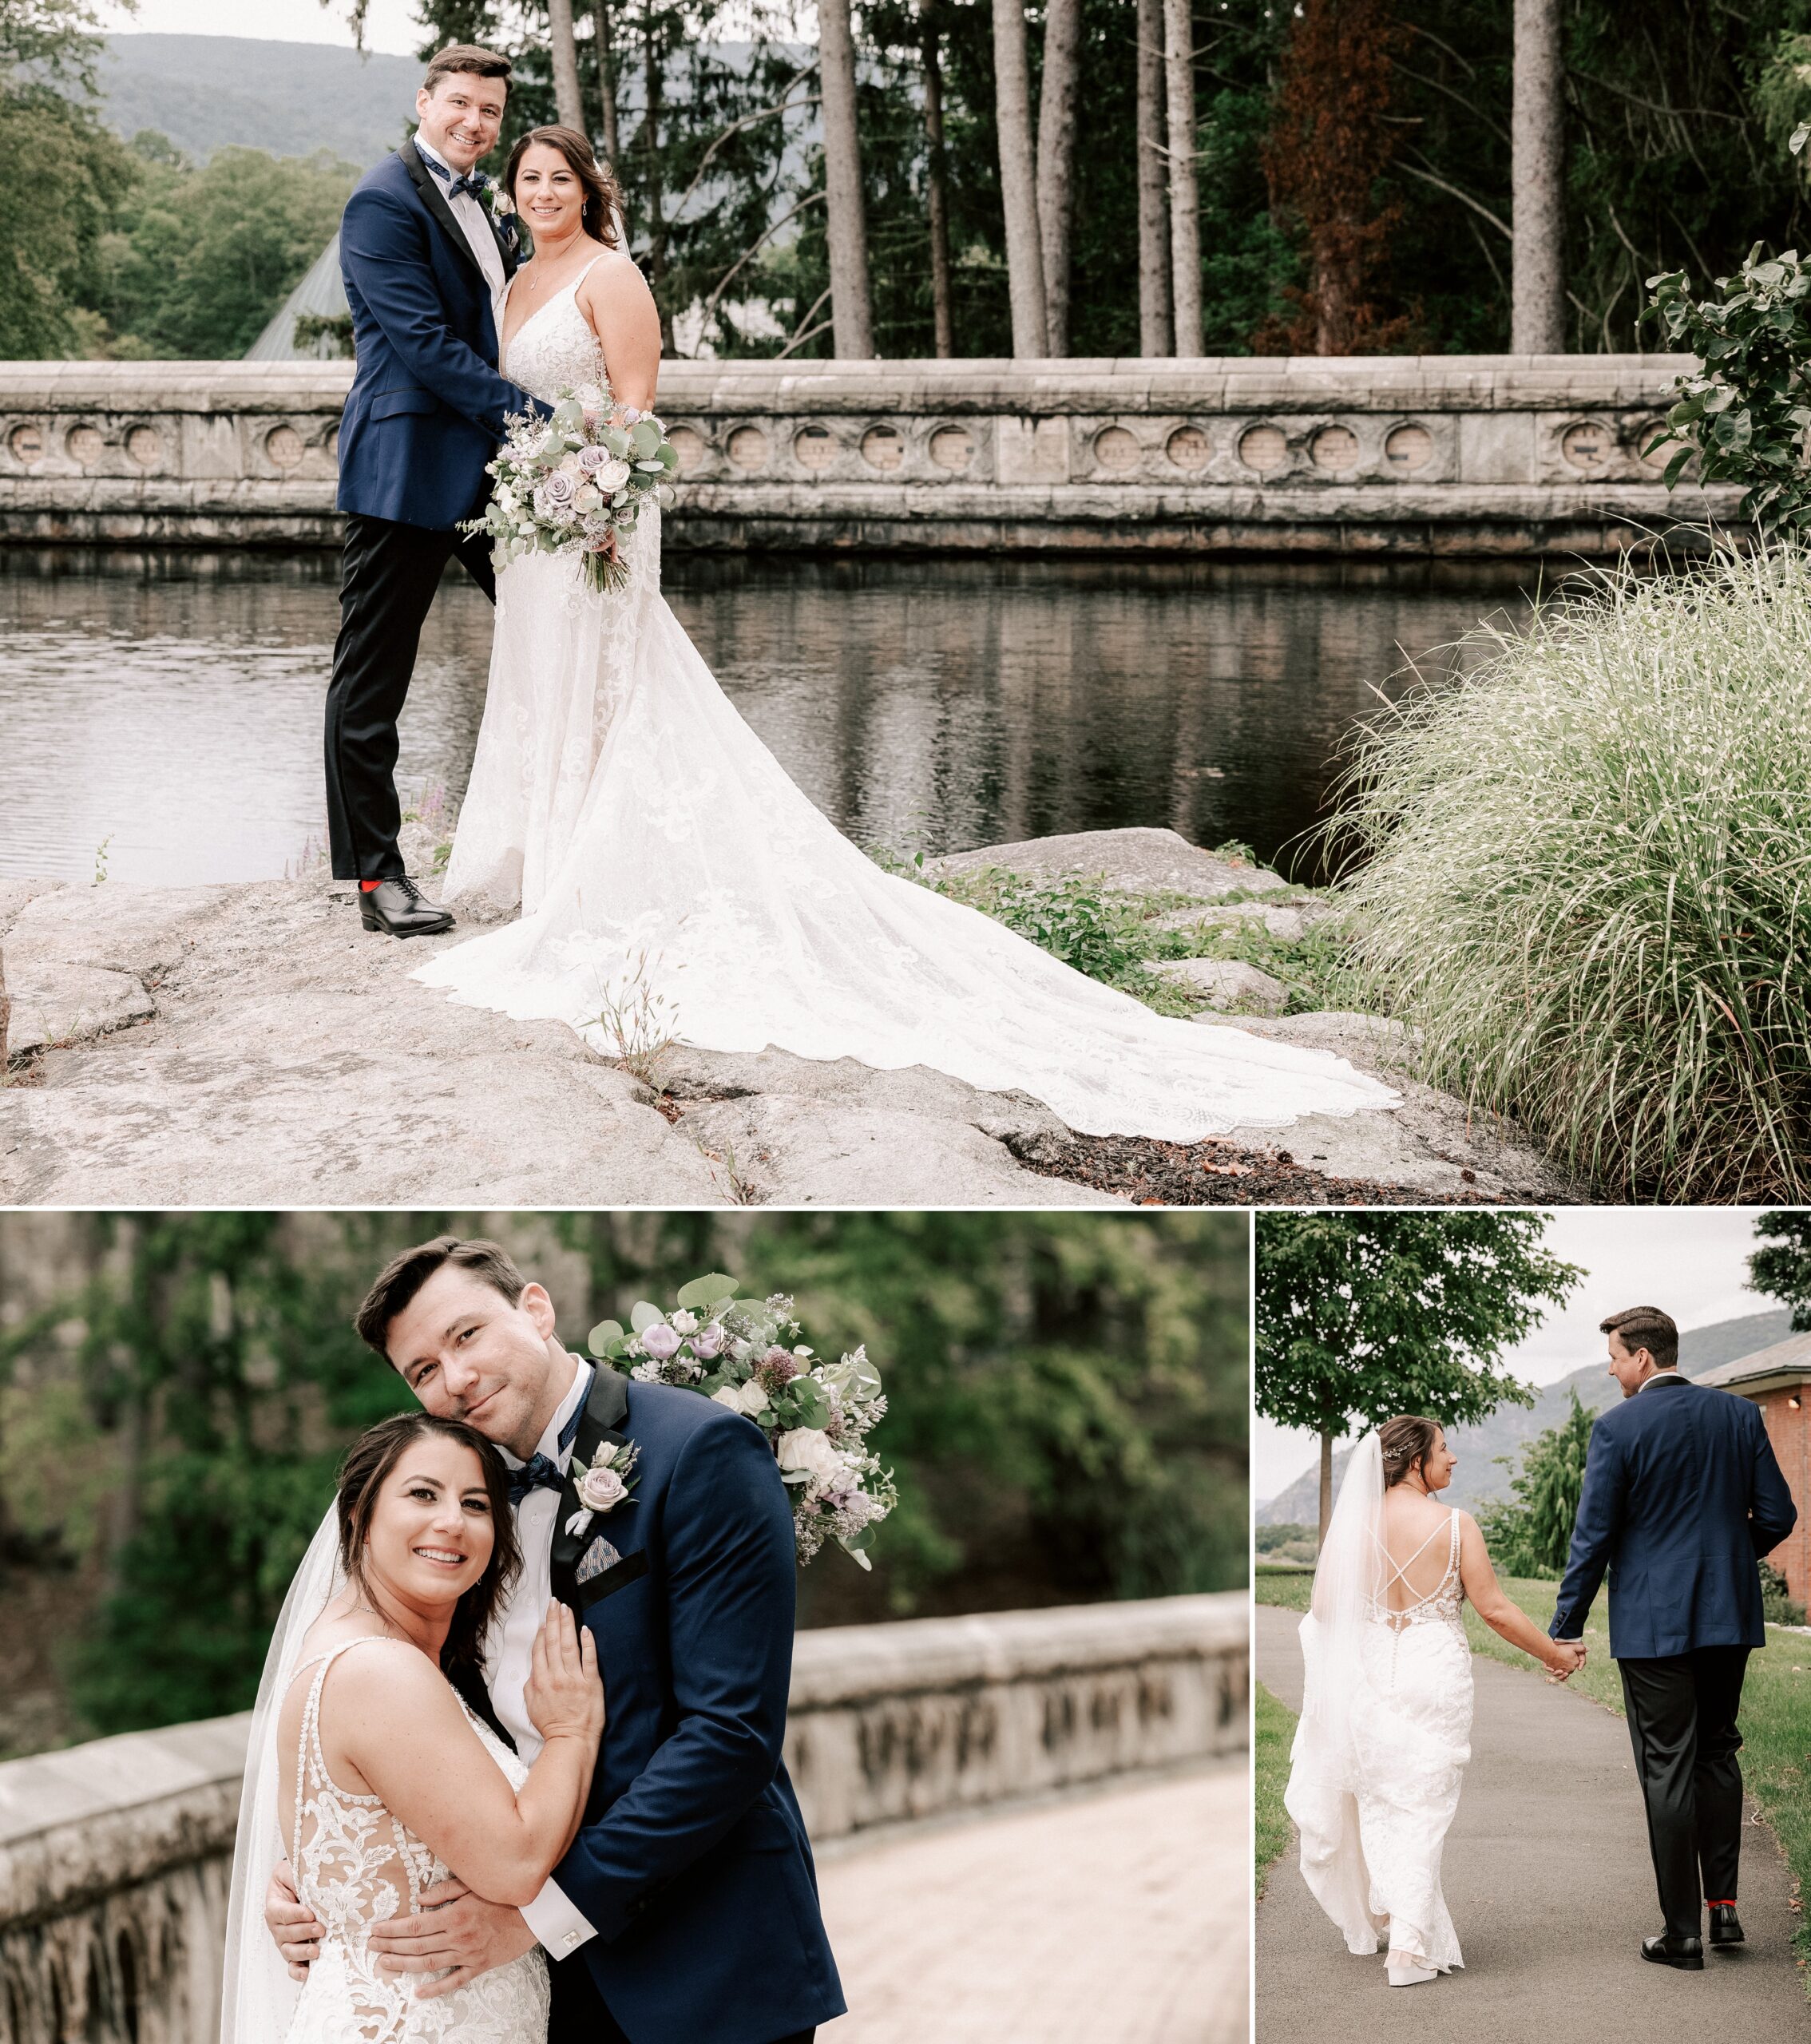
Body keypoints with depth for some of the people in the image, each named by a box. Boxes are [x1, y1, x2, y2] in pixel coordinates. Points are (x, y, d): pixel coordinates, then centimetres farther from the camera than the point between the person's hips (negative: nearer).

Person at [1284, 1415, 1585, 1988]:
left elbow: (1323, 1608, -1)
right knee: (1422, 1809, 2)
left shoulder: (1354, 1523, -3)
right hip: (1434, 1676, -3)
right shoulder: (1456, 1526, -9)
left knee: (1378, 1799, 20)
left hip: (1368, 1676, 3)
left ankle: (1384, 1920, 28)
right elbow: (1495, 1609, -8)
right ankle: (1409, 1945, -6)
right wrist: (1556, 1653, 5)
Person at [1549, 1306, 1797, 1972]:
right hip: (1730, 1617, 5)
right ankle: (1723, 1908, 14)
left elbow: (1593, 1537, -9)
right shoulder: (1739, 1414, 3)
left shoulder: (1619, 1428, -11)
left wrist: (1565, 1629, -1)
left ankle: (1682, 1931, 3)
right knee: (1716, 1754, 18)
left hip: (1653, 1623, -5)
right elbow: (1777, 1516, 3)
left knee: (1667, 1769, 0)